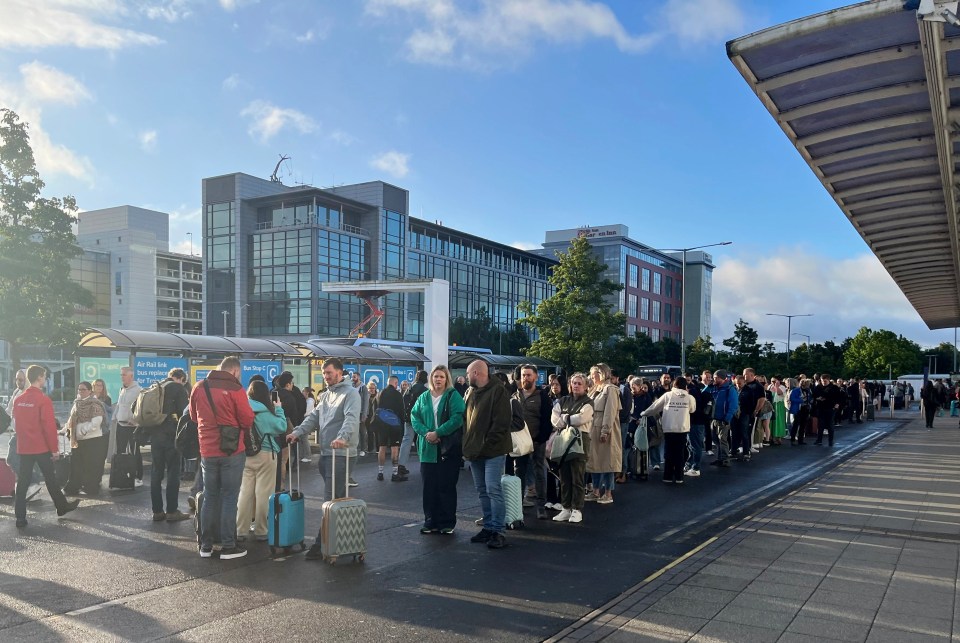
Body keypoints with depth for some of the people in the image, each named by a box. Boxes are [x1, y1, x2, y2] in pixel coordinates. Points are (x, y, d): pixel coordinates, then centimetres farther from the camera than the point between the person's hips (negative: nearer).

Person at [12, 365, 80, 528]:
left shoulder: (18, 400, 5)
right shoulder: (43, 400, -15)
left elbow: (16, 424, 13)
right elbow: (49, 426, -16)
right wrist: (55, 448, -9)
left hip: (23, 448, 5)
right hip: (41, 448, -5)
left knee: (22, 482, 5)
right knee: (50, 479, 9)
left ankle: (20, 518, 4)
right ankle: (62, 507, 23)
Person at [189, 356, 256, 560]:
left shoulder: (199, 388, 4)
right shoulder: (235, 389, -13)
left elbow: (194, 416, 17)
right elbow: (248, 421, -11)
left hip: (207, 451, 5)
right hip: (232, 451, -5)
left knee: (209, 498, 14)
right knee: (229, 498, 2)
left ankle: (206, 545, 18)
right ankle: (228, 547, 5)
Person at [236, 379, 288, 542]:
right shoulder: (264, 412, -10)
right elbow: (281, 427, -8)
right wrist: (278, 409, 3)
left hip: (245, 454, 5)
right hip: (265, 455, -5)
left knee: (245, 492, 8)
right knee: (263, 494, 2)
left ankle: (240, 530, 12)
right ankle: (261, 531, 8)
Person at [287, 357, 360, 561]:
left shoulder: (350, 393, -8)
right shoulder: (325, 395, 21)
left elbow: (351, 418, -23)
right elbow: (314, 417, 17)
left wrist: (342, 437, -39)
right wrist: (297, 432, 2)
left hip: (340, 453, -9)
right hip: (325, 452, 9)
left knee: (333, 499, -7)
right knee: (337, 497, 15)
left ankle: (322, 544, -6)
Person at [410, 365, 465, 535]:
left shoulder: (453, 396, -2)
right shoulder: (424, 397, 12)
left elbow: (457, 418, -13)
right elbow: (414, 417, 7)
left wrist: (438, 433, -18)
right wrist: (426, 432, -11)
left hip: (448, 448, -4)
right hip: (428, 449, 4)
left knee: (447, 487, 1)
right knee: (429, 487, 7)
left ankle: (447, 523, 10)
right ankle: (431, 522, 17)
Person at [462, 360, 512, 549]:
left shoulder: (497, 391, -10)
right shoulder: (470, 392, 14)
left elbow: (501, 422, -16)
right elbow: (465, 419, 17)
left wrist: (486, 445, -17)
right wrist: (467, 445, 7)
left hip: (493, 451, -8)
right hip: (474, 450, 8)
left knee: (493, 490, -9)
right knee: (482, 491, 12)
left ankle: (497, 531, -2)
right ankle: (488, 527, 21)